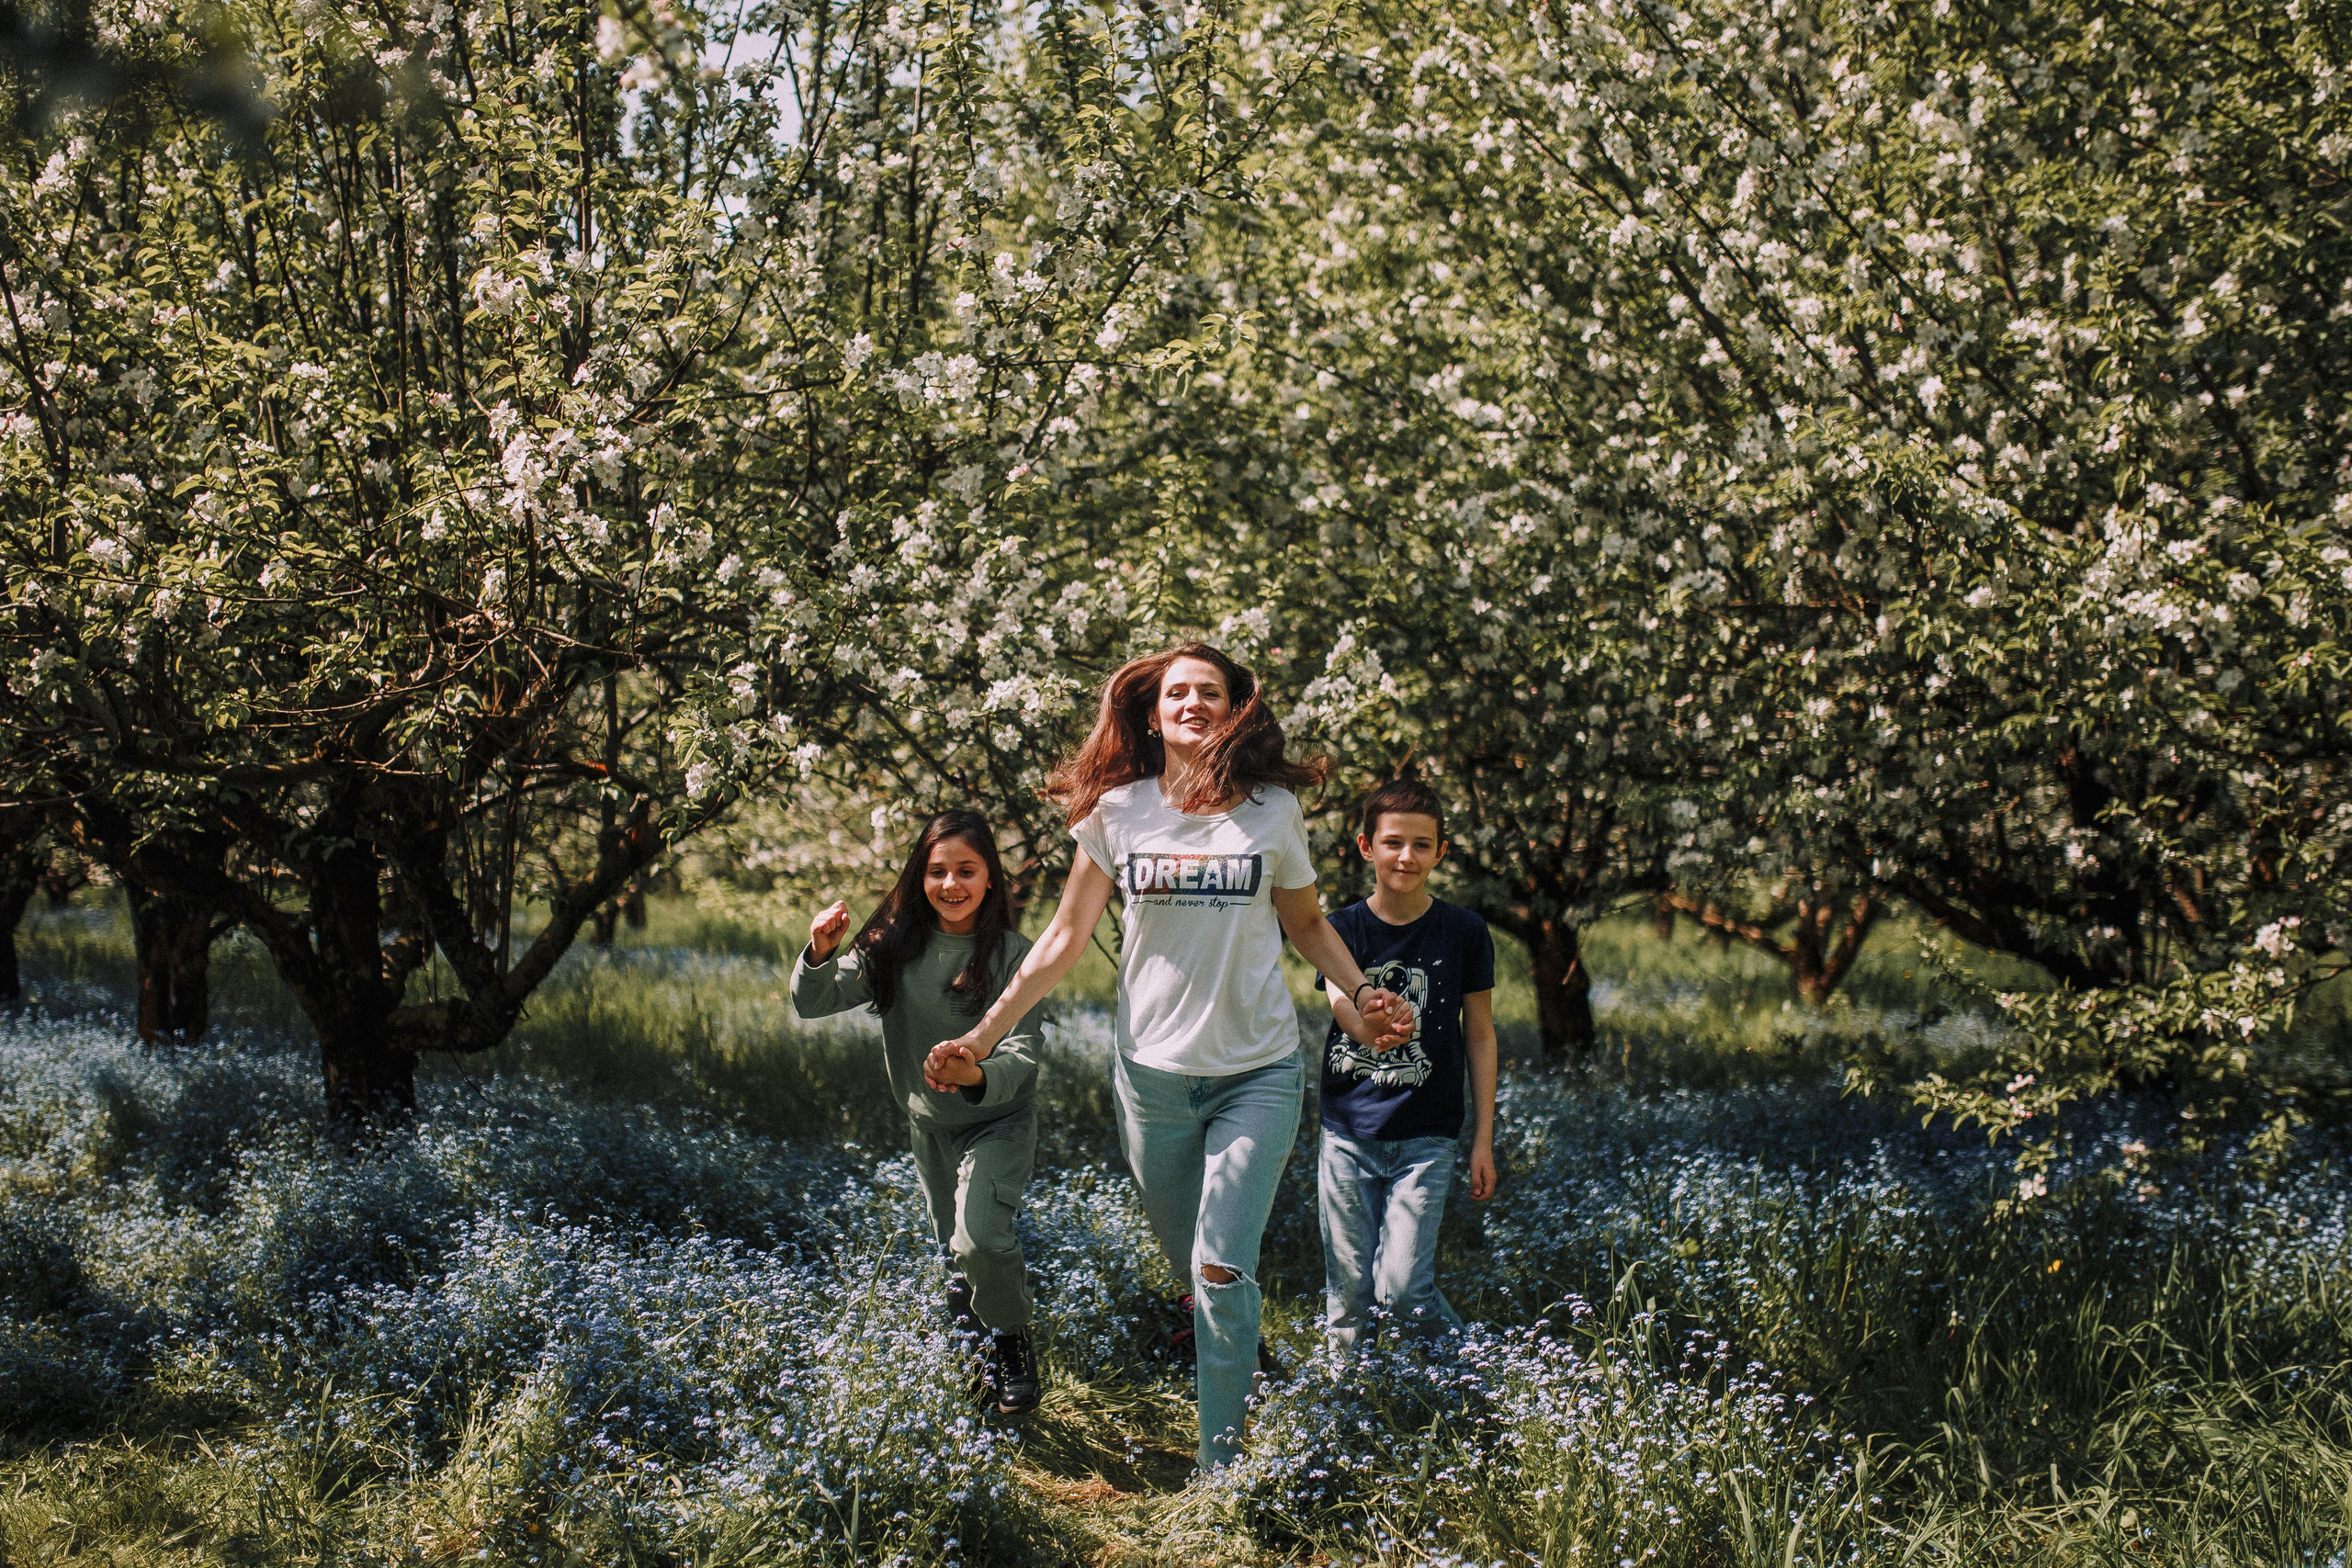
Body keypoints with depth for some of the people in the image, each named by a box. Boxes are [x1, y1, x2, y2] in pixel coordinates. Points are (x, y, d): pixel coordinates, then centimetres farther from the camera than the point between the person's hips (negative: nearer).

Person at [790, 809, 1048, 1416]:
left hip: (998, 1120, -4)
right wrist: (820, 954, -36)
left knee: (980, 1239, -25)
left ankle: (1011, 1342, 1)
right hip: (929, 1124, 4)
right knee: (953, 1245, 24)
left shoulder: (1011, 954, -21)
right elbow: (813, 1002, -15)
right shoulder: (896, 946, -12)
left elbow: (1023, 1054, -26)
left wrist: (977, 1076, -48)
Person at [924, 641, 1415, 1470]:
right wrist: (986, 1032, 1)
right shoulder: (1117, 811, 1)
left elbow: (1305, 921, 15)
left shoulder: (1272, 810, 0)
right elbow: (1064, 938, 5)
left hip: (1258, 1071, -2)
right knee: (1190, 1268, 11)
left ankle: (1222, 1464, -7)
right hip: (1152, 1074, 2)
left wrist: (1362, 994, 0)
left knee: (1221, 1270, -12)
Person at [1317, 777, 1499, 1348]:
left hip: (1427, 1136, -2)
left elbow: (1480, 1035, 5)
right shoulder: (1344, 929, -1)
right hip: (1348, 1134, 2)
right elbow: (1342, 1005, -19)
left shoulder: (1464, 932, -2)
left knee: (1402, 1288, -10)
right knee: (1349, 1295, 5)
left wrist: (1484, 1140, 3)